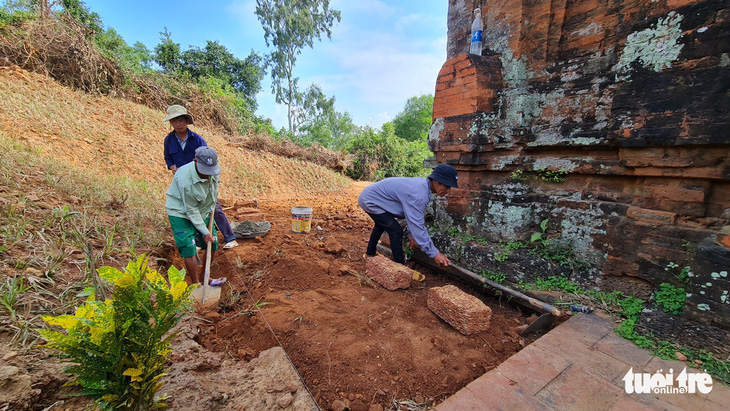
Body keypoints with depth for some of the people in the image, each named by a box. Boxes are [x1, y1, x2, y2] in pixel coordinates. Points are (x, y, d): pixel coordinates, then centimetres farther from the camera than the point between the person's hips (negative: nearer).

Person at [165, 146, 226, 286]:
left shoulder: (213, 171, -14)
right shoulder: (185, 179, -32)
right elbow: (191, 210, -24)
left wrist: (211, 209, 11)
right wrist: (204, 231, -19)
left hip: (202, 212, 6)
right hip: (181, 213, -6)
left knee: (213, 244, 8)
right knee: (189, 249, -11)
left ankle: (204, 277, 27)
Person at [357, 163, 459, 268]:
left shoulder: (422, 183, -4)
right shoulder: (418, 195, -33)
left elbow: (413, 214, 4)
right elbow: (417, 225, -33)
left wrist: (413, 235, 7)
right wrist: (435, 253, -28)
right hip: (370, 201, -10)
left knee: (381, 224, 30)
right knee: (396, 231, -12)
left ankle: (370, 253, 51)